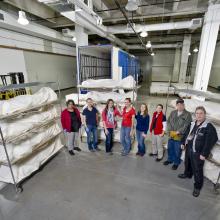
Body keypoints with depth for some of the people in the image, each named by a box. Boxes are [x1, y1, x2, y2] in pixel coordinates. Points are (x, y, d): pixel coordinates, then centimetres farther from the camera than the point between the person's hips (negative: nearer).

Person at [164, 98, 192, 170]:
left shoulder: (187, 114, -8)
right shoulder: (173, 113, 8)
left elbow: (187, 126, -15)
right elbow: (168, 122, 6)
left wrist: (178, 132, -19)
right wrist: (170, 131, -7)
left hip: (179, 137, -5)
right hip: (171, 135, 5)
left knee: (177, 151, 9)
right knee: (170, 148, 19)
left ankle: (176, 163, 31)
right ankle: (170, 159, 41)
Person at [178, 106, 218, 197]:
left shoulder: (209, 127, -18)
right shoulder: (192, 124, 4)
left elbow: (209, 142, -20)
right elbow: (186, 133, 16)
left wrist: (204, 154, -20)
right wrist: (183, 142, 15)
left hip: (198, 152, -7)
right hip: (188, 149, 7)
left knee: (197, 169, 3)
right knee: (187, 163, 25)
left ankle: (197, 187, 22)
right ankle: (187, 174, 52)